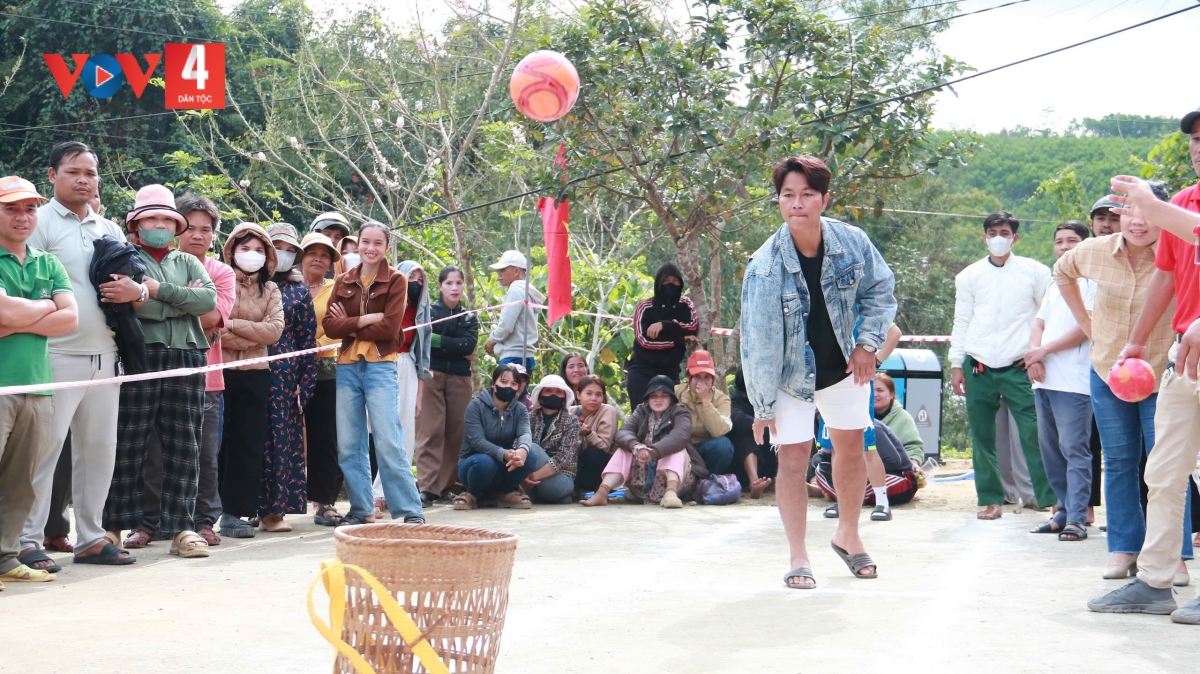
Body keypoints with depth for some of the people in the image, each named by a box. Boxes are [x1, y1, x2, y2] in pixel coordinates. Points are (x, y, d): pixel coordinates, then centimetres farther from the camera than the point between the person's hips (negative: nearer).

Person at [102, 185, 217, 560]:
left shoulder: (189, 263, 20)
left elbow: (209, 300, 1)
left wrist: (160, 290, -7)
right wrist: (184, 299, -4)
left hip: (186, 358, 4)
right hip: (139, 356, -3)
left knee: (184, 445, 2)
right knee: (128, 444, -1)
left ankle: (181, 527, 5)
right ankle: (114, 524, 7)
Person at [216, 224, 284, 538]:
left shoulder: (270, 289, 12)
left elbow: (275, 330, -4)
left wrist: (234, 325, -11)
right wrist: (256, 333, -12)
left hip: (254, 374, 4)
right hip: (219, 370, -3)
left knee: (250, 444, 2)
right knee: (217, 442, -1)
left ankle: (237, 512, 7)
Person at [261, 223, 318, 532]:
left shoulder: (299, 291, 11)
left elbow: (308, 339, 8)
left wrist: (305, 382, 1)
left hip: (284, 373, 1)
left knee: (282, 437, 0)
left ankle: (274, 509, 6)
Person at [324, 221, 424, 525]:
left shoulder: (396, 281, 0)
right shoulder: (344, 281, 11)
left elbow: (389, 328, -11)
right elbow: (329, 326, 0)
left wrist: (349, 327, -5)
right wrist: (366, 320, -12)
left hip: (381, 366, -4)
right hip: (347, 366, 5)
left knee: (388, 442, -9)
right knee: (348, 444, 6)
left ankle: (411, 511, -4)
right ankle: (361, 509, 15)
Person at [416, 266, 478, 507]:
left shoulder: (469, 318, 14)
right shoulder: (428, 311, 8)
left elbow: (470, 344, -3)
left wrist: (438, 340, -8)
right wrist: (459, 349, -7)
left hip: (459, 379, 3)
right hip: (432, 376, -3)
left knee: (457, 434, 0)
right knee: (431, 432, -10)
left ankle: (445, 486, 7)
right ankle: (427, 487, -14)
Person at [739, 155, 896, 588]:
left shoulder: (852, 243, -16)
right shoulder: (765, 267, -25)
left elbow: (880, 290, 3)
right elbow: (758, 341, -20)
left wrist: (868, 343, -8)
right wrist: (763, 405, -16)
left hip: (843, 368, 4)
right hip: (790, 375, -3)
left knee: (851, 449, 13)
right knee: (793, 459, -6)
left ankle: (847, 534, 35)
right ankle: (798, 558, 5)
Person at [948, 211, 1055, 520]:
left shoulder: (1034, 272, 5)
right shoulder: (969, 276, 12)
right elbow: (961, 322, 13)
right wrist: (956, 364, 8)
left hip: (1018, 367, -2)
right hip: (978, 367, 3)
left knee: (1034, 433, -10)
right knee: (982, 437, 3)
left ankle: (1050, 498, -5)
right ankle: (990, 499, 12)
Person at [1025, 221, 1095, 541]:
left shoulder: (1091, 282, -3)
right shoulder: (1054, 284, 22)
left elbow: (1086, 328, -11)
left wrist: (1044, 350, -9)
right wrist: (1034, 356, -2)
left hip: (1074, 381, -8)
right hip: (1044, 380, 8)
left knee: (1074, 449, -10)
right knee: (1049, 448, 10)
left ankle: (1076, 518, -10)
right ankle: (1065, 510, 18)